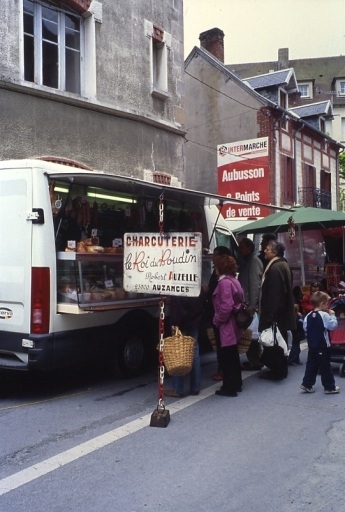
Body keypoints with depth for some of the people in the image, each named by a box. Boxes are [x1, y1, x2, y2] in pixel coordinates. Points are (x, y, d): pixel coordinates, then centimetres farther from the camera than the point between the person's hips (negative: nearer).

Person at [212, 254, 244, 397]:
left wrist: (217, 320, -12)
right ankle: (236, 384, 30)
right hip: (233, 324, 10)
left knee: (227, 357, 0)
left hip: (227, 326, -10)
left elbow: (226, 307, -27)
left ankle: (229, 388, 8)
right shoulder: (233, 280, 11)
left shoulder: (224, 282, -20)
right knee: (233, 356, 19)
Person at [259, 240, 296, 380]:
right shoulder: (282, 264, 12)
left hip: (275, 312, -10)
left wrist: (270, 315, -23)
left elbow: (274, 293, -25)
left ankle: (277, 371, 8)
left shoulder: (275, 267, -21)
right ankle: (280, 369, 25)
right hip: (282, 311, 10)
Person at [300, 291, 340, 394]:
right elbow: (333, 326, -15)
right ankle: (330, 387, 11)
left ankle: (307, 384, 15)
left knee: (311, 365, 13)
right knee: (325, 367, 2)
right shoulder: (324, 315, -17)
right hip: (323, 346, -6)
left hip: (311, 346, 6)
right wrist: (332, 315, -4)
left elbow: (305, 328, 10)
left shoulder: (308, 316, 3)